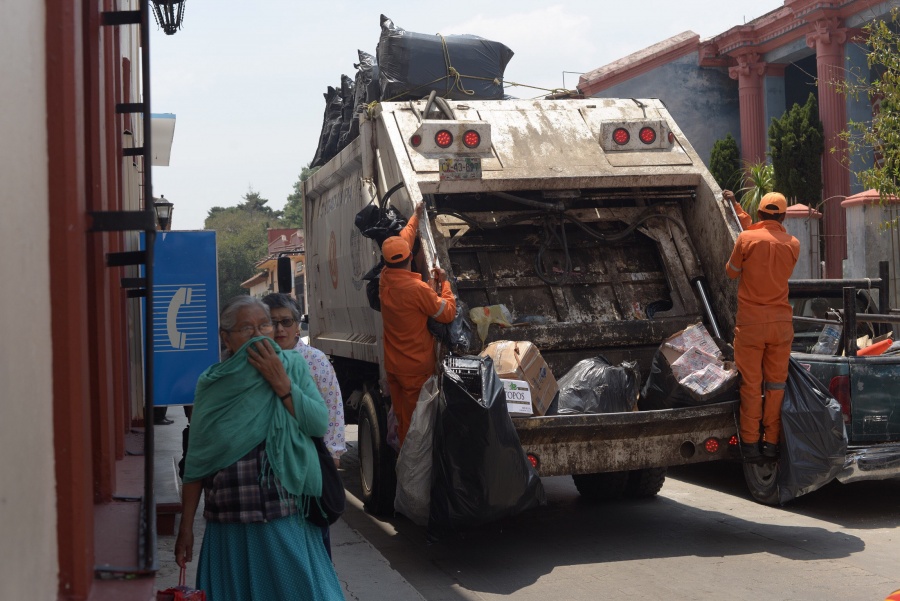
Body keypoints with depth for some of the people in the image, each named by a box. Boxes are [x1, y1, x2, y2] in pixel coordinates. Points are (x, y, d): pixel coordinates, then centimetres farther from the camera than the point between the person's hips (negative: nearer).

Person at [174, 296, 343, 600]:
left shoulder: (292, 366, 3)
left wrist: (280, 383, -14)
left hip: (287, 521, 0)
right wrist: (186, 528, 5)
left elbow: (320, 424, -8)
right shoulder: (212, 384, 2)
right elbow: (196, 463, 5)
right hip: (229, 526, 0)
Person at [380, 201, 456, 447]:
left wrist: (416, 217, 24)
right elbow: (448, 313, -13)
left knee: (401, 416, 16)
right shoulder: (417, 289, -25)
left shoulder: (385, 278, -3)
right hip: (416, 367, -7)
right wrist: (444, 283, -2)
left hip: (392, 364, 7)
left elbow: (402, 240, 13)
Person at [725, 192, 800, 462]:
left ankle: (750, 442, 6)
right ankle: (771, 441, 12)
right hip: (781, 322, 2)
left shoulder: (746, 239, -7)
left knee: (751, 384, 3)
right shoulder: (793, 244, 2)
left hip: (750, 323, -2)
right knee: (776, 383, 9)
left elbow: (731, 272, 6)